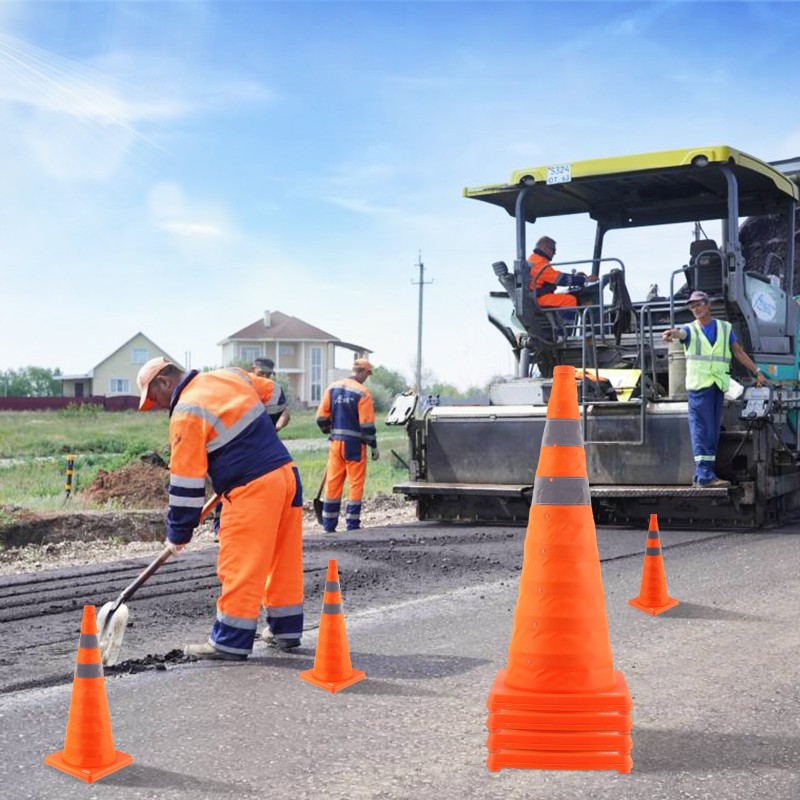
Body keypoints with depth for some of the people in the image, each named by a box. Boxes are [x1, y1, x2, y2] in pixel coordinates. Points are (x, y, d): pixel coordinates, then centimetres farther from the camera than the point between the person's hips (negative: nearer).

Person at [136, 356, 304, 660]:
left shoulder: (187, 414, -10)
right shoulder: (230, 375, 11)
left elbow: (185, 480, -8)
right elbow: (272, 393, 27)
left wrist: (178, 532, 2)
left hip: (252, 489, -9)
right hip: (287, 474, 9)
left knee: (240, 567, -1)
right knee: (284, 559, 16)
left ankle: (231, 642, 6)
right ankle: (286, 630, 27)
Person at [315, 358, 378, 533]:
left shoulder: (333, 388, 6)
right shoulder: (362, 393, -10)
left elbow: (321, 417, 5)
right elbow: (367, 425, -12)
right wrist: (374, 446, -5)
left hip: (336, 442, 5)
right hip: (354, 444, -5)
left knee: (332, 483, 9)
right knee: (355, 484, 3)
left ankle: (329, 525, 12)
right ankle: (352, 525, 3)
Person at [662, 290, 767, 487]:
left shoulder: (725, 328, 15)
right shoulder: (691, 330, 5)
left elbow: (739, 352, 18)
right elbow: (681, 333, -18)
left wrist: (757, 371, 11)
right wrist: (672, 333, -42)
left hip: (719, 385, 4)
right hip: (698, 384, -4)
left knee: (713, 431, 5)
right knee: (702, 429, -10)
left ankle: (703, 474, 9)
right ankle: (705, 475, -14)